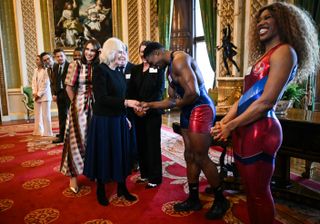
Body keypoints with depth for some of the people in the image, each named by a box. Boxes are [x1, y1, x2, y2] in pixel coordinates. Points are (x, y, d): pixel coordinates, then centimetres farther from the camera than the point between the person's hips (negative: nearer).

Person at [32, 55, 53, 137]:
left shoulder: (45, 70, -8)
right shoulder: (35, 70, 14)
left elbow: (46, 84, -13)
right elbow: (34, 81, 13)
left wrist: (39, 94, -12)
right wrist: (34, 93, -1)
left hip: (44, 95, -7)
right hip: (37, 95, 7)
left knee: (45, 114, -3)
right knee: (37, 114, 11)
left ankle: (47, 132, 6)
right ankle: (38, 131, 21)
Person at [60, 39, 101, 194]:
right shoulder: (75, 65, -6)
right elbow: (69, 87, -4)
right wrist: (75, 103, -2)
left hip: (95, 106, 3)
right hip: (79, 106, -3)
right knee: (77, 139, 2)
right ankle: (73, 175, 14)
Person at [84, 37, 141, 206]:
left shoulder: (118, 72, 9)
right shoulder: (100, 70, -13)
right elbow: (101, 98, -21)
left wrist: (125, 117, 12)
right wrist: (126, 103, -24)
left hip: (118, 119, 7)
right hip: (104, 121, -7)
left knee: (120, 153, 14)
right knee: (103, 155, 7)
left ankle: (122, 188, 30)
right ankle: (101, 190, 27)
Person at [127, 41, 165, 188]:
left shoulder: (158, 69, 0)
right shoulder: (135, 69, 13)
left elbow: (159, 91, -8)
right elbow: (130, 90, 7)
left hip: (152, 112, -4)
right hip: (137, 113, 4)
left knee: (153, 144, 2)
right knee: (141, 144, 8)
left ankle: (155, 177, 13)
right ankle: (144, 173, 23)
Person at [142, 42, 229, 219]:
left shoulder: (179, 59, -15)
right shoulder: (170, 69, 17)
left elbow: (193, 93, -25)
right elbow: (172, 100, 20)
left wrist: (180, 103, -7)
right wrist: (150, 105, 15)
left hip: (200, 109, -10)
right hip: (187, 111, 10)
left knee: (200, 158, -3)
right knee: (190, 156, 13)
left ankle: (221, 200, 17)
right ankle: (194, 199, 27)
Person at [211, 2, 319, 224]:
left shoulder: (284, 51, -7)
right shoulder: (264, 56, 21)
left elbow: (266, 101, -17)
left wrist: (231, 126, -11)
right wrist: (224, 121, 4)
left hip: (259, 131, -9)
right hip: (246, 130, 9)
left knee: (259, 193, 4)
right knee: (252, 191, 18)